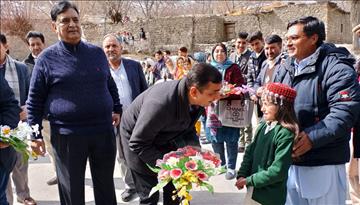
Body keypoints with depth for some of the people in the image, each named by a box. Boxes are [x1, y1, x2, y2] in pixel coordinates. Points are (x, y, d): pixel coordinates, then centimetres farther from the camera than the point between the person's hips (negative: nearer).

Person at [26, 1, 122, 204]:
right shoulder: (47, 58, -3)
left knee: (106, 187, 15)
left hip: (103, 131, 3)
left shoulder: (97, 52, 6)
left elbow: (110, 84, 20)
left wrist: (117, 109, 17)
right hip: (66, 135, -2)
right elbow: (35, 100, 1)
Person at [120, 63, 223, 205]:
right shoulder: (160, 104, -41)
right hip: (137, 138, -6)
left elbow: (188, 129, 0)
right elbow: (137, 143, -30)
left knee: (175, 188, 12)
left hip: (163, 137, 7)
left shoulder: (198, 101, -19)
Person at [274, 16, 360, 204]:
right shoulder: (285, 69, 14)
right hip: (288, 161, 7)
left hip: (323, 164, -7)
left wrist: (312, 137, -26)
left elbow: (345, 111, -20)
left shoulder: (336, 67, -11)